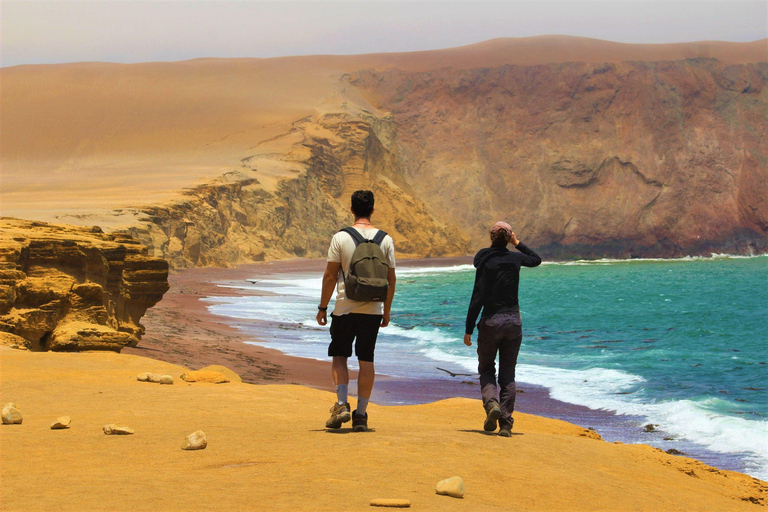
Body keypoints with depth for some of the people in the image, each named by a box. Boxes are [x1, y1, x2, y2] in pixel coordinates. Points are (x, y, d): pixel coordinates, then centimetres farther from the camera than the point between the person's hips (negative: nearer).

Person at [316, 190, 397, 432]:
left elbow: (330, 276, -6)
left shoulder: (340, 238, -6)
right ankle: (361, 414, 8)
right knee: (366, 361, 7)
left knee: (339, 356, 10)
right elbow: (391, 279, 6)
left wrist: (322, 307, 3)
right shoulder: (385, 240, 2)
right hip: (373, 310, 2)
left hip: (345, 308, -2)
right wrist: (386, 310, 16)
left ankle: (341, 404, -6)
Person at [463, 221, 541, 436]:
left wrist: (469, 329, -7)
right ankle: (506, 424, 3)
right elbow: (536, 260, 25)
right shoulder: (516, 258, 1)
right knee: (508, 374, 9)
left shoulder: (485, 263, -9)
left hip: (490, 321, -3)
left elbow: (477, 298, -12)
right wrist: (518, 244, 22)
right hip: (513, 321, 3)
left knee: (486, 369, 14)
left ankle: (491, 403, -14)